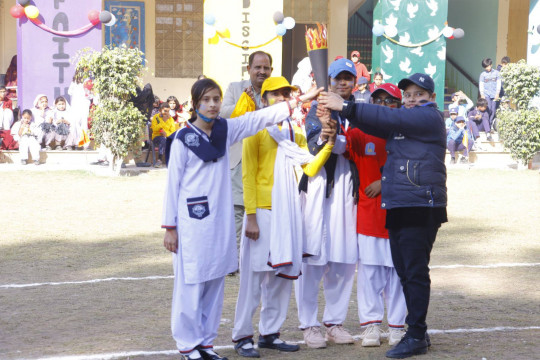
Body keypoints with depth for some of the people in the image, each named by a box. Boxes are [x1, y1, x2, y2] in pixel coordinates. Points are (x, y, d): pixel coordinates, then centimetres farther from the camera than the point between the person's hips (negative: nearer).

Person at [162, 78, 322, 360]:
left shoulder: (226, 129, 8)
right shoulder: (183, 138, -4)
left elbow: (260, 118, 2)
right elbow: (173, 183, -3)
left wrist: (298, 101, -7)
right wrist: (170, 227, -5)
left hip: (220, 220, 5)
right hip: (192, 221, -5)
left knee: (215, 283, 9)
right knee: (190, 283, -2)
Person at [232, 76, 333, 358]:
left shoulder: (296, 134, 15)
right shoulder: (257, 131, -2)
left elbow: (310, 168, 4)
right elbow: (248, 176, -7)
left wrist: (329, 144, -9)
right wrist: (251, 216, -14)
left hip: (290, 211, 6)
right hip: (263, 211, -6)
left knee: (282, 273, 8)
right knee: (254, 273, -4)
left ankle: (270, 333, 17)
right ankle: (242, 336, 3)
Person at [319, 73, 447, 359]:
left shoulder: (429, 117, -5)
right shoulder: (406, 118, 23)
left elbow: (388, 118, -16)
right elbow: (377, 126, 11)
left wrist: (346, 107, -17)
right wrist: (343, 110, -6)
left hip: (420, 206, -9)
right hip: (397, 207, 9)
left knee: (415, 271, -8)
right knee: (404, 271, 9)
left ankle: (416, 336, -3)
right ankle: (416, 332, 16)